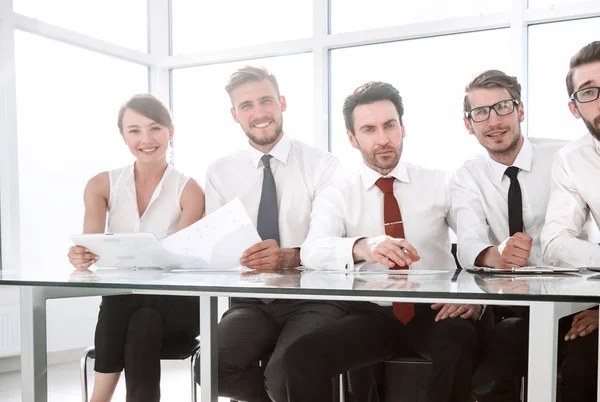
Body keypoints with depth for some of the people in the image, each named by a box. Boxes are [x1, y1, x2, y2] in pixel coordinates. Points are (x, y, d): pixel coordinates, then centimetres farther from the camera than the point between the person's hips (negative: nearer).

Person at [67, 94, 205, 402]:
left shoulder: (189, 191, -3)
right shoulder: (101, 186, 6)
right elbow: (89, 245, -8)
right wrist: (81, 257, -32)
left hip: (173, 305, -1)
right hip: (119, 301, 1)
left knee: (144, 320, -34)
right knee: (115, 304, -33)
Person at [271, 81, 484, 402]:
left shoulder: (439, 183, 5)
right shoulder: (336, 195, 2)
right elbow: (313, 251, -17)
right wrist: (362, 247, -39)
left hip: (435, 312, 0)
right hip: (373, 315, 0)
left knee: (461, 339, -34)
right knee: (301, 356, -25)